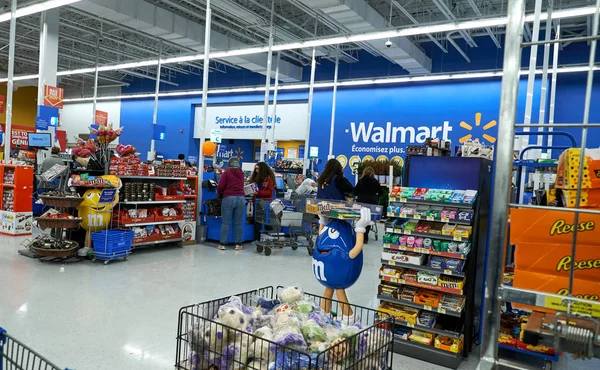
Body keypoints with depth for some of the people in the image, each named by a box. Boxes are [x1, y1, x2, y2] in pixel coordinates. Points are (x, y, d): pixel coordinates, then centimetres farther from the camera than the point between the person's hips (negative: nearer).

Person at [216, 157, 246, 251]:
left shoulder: (227, 172, 1)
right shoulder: (241, 174, 14)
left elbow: (220, 186, -4)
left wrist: (219, 193, 15)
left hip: (228, 198, -3)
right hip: (241, 198, 3)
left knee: (226, 222, 1)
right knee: (238, 223, 6)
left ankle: (222, 244, 4)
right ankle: (238, 244, 7)